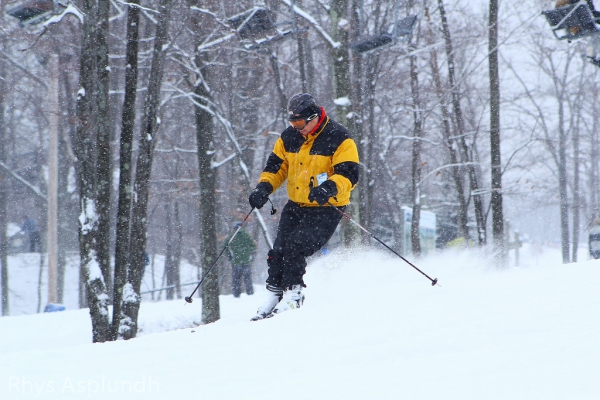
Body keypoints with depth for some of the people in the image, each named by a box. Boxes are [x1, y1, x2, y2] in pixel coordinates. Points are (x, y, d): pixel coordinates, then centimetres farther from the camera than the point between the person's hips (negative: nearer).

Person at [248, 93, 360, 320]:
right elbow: (276, 166, 14)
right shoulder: (289, 137, 6)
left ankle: (292, 296, -12)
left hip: (326, 210, -6)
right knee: (278, 252, -4)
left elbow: (348, 174, -20)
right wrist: (264, 188, -5)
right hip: (296, 206, 6)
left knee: (295, 247, -22)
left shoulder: (339, 139, -13)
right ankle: (273, 299, 8)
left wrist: (329, 187, -40)